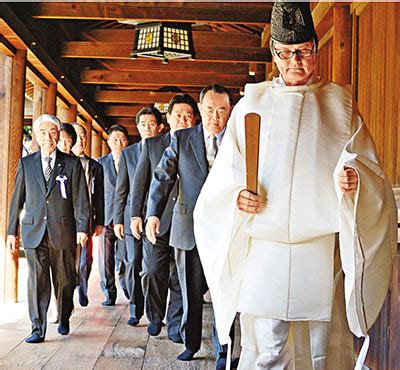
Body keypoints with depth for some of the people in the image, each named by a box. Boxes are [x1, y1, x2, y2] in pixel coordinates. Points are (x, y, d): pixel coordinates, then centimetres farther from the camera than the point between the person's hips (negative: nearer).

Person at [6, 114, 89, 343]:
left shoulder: (72, 163, 4)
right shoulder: (26, 163, 10)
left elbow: (81, 199, 0)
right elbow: (17, 200, 11)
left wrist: (82, 227, -9)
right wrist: (12, 231, 8)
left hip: (63, 232, -1)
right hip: (34, 231, 1)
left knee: (64, 280, 8)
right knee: (37, 281, -2)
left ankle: (64, 320, 28)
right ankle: (38, 329, 4)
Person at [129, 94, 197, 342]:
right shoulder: (151, 145, 10)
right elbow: (139, 181, 10)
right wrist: (136, 214, 3)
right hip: (156, 219, 1)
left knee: (180, 276, 3)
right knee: (153, 272, 2)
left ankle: (176, 325, 15)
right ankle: (154, 317, 24)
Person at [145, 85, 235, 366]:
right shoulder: (182, 139, 6)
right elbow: (163, 177, -2)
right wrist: (153, 214, -13)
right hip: (189, 226, 2)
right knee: (191, 290, 13)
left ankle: (223, 351, 11)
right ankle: (191, 343, 30)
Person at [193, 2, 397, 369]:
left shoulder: (340, 103, 10)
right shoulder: (252, 102, 10)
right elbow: (226, 173, 10)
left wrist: (355, 179, -15)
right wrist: (238, 195, -11)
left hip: (321, 249, 1)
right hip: (264, 247, 0)